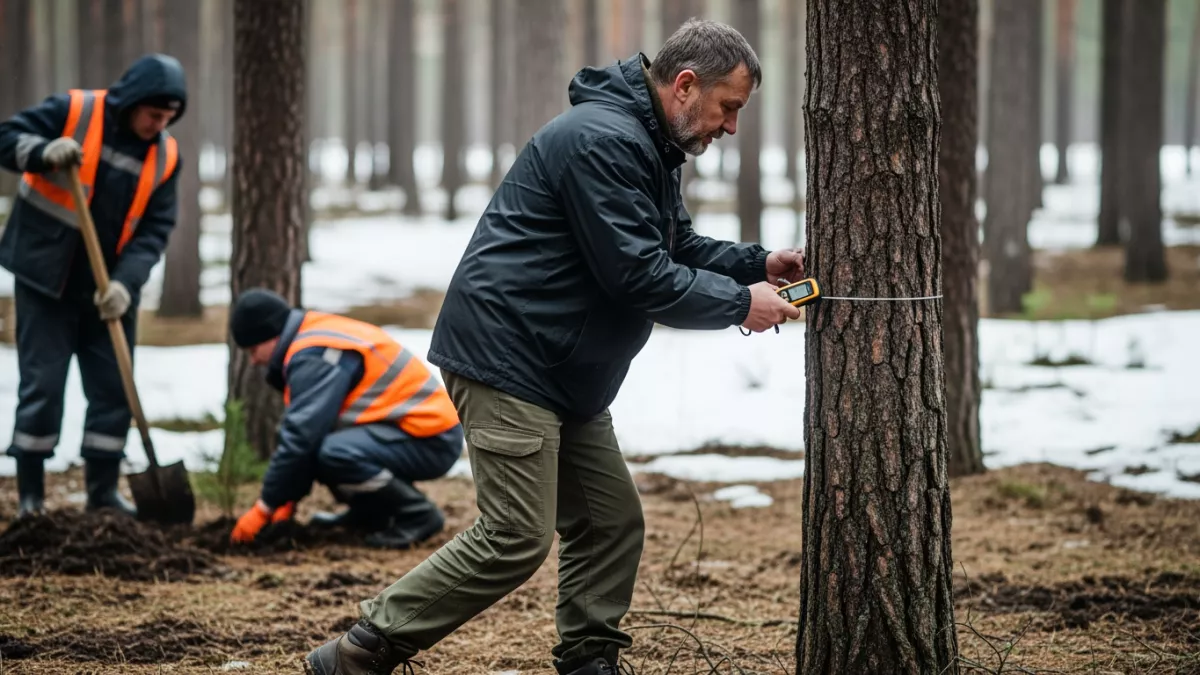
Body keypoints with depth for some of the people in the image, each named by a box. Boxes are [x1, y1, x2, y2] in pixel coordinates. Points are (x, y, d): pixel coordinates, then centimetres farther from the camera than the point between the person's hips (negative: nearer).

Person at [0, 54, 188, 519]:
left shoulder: (166, 157, -1)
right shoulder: (73, 113, -11)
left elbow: (155, 230, -3)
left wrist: (126, 282, -18)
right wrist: (44, 153, -29)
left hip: (108, 290, 4)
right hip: (46, 280, -4)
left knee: (113, 390, 6)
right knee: (41, 387, -3)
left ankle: (102, 491, 17)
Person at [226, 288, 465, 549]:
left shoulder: (314, 355, -17)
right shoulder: (317, 339, 14)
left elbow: (300, 437, -22)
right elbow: (298, 430, 16)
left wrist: (265, 508, -14)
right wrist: (287, 499, 11)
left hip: (432, 441, -10)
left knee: (334, 452, -32)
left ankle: (418, 514, -12)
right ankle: (370, 514, 16)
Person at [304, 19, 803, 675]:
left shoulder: (648, 146, 15)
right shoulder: (603, 141, -20)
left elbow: (678, 247, 24)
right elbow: (638, 277, -22)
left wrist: (759, 263, 8)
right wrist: (740, 305, -13)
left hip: (565, 376, 11)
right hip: (508, 360, -11)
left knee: (611, 521, 9)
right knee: (517, 539, -13)